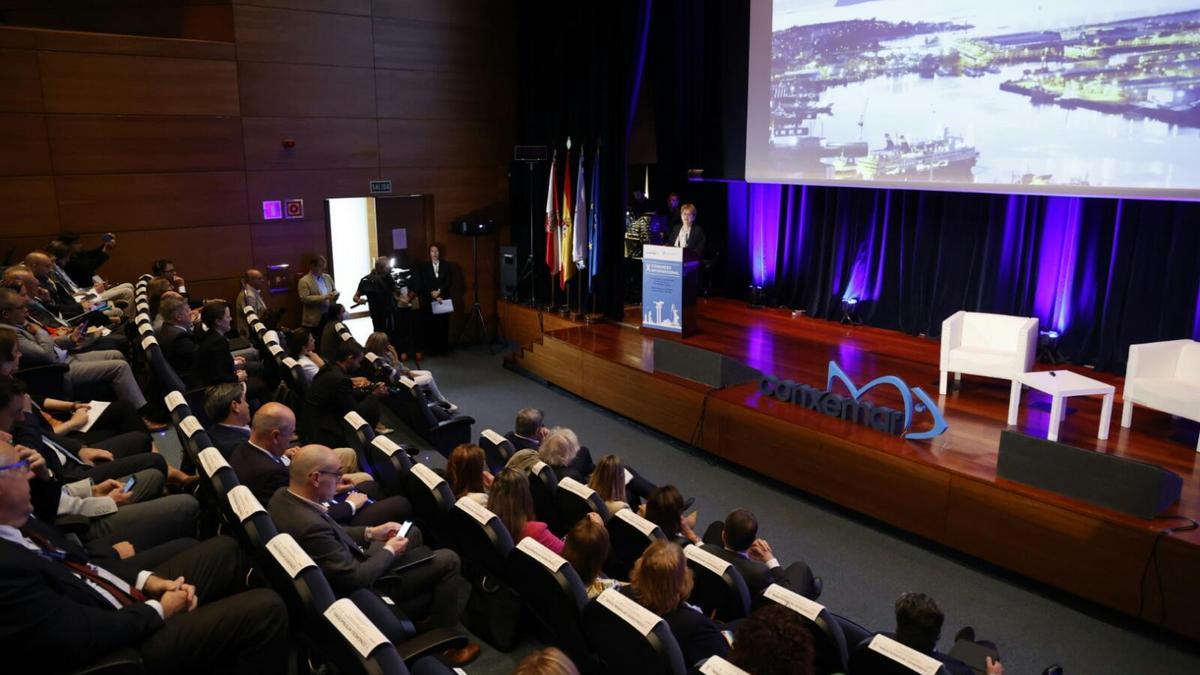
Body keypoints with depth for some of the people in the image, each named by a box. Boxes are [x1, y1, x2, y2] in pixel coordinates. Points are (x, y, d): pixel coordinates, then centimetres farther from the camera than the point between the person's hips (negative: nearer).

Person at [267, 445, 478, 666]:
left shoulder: (283, 496, -9)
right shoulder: (310, 526, -38)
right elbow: (356, 578, -30)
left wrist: (370, 532, 4)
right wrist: (389, 551, -13)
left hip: (344, 563, 9)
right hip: (359, 589, -9)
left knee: (412, 533, 23)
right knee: (448, 561, -1)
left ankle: (425, 608, 38)